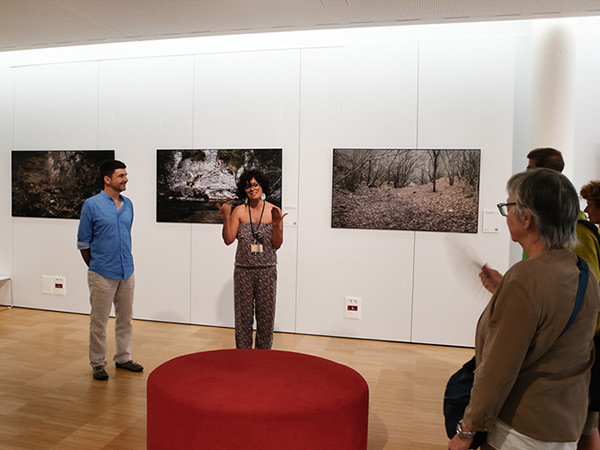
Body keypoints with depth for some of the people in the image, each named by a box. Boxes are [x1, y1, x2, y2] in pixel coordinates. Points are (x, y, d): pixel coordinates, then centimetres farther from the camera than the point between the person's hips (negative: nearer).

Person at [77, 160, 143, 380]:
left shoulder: (128, 204, 6)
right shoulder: (92, 205, -9)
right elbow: (83, 242, -2)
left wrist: (125, 263, 14)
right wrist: (96, 266, 4)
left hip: (127, 272, 5)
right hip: (103, 274, -5)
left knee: (125, 318, 14)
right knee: (99, 321, 5)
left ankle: (123, 358, 28)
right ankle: (98, 364, 19)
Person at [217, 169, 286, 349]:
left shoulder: (274, 211, -2)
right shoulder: (239, 211, 1)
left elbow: (277, 244, -2)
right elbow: (228, 240, -4)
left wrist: (276, 224, -18)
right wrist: (226, 218, -15)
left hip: (266, 271, 0)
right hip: (243, 271, 1)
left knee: (266, 314, 7)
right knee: (243, 314, 7)